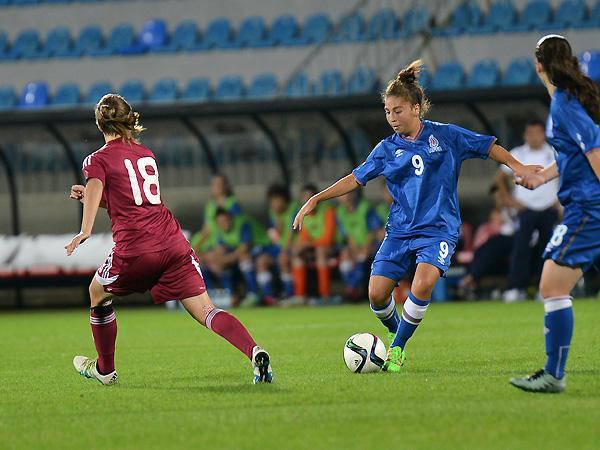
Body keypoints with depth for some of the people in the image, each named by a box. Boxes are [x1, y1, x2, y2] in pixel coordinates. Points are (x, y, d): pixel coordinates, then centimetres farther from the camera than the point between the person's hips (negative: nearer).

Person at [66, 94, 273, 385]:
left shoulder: (98, 159, 5)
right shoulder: (146, 154, 23)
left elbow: (95, 189, -17)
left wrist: (85, 232, -31)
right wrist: (89, 196, 40)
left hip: (135, 247, -4)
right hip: (173, 241, 4)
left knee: (98, 293, 25)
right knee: (205, 311, -4)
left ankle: (105, 370, 33)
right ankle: (254, 352, -27)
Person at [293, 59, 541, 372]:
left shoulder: (445, 135, 0)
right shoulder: (387, 149, 7)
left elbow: (488, 147, 8)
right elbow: (356, 179, 10)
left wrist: (517, 166, -1)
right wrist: (316, 200, 5)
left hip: (438, 228, -3)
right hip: (400, 230, 3)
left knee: (423, 285, -28)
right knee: (377, 294, -10)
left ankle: (397, 347, -10)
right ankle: (395, 330, 23)